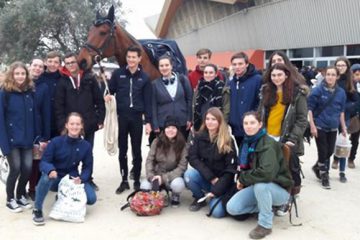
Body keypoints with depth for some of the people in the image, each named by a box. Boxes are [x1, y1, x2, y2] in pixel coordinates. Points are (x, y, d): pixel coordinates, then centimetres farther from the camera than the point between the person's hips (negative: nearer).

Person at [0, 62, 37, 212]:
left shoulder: (30, 91, 6)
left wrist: (36, 137, 5)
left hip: (27, 138, 4)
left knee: (27, 168, 2)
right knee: (15, 168, -2)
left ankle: (21, 196, 26)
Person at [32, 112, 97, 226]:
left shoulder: (86, 145, -7)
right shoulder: (56, 141, -14)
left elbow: (87, 167, -3)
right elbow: (43, 162, -15)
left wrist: (81, 179, -25)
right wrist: (51, 169, -38)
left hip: (72, 180, 2)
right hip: (55, 178, -2)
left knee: (91, 198, -20)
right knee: (47, 176, -38)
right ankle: (37, 210, -15)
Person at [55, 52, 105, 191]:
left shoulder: (89, 79, 1)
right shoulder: (62, 82, -2)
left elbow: (99, 100, 3)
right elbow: (58, 106, -5)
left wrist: (100, 119, -2)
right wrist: (62, 125, -12)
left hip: (89, 123, 2)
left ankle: (88, 179, 27)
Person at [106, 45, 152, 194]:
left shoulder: (144, 77, 3)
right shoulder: (118, 74, 3)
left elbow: (148, 101, 2)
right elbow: (110, 91, 8)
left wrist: (148, 121, -3)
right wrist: (107, 96, -16)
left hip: (136, 117, 0)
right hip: (121, 116, 0)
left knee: (136, 151, 7)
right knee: (122, 151, 7)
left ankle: (137, 181, 18)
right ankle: (124, 181, 18)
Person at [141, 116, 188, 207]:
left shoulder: (182, 144, -10)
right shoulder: (157, 142, -4)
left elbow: (182, 166, -13)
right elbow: (149, 160, -3)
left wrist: (164, 178, -22)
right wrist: (151, 176, -20)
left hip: (173, 176, -1)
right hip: (156, 174, 2)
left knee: (178, 184, -35)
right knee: (144, 186, -27)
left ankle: (175, 196, 3)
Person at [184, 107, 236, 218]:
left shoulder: (228, 141, -10)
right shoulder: (199, 137, -2)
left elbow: (230, 169, -12)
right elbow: (192, 158, -11)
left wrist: (216, 190, -21)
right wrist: (210, 177, -22)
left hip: (221, 181, -3)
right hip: (204, 177, 3)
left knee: (217, 212, -23)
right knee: (189, 174, -28)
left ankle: (218, 198, 13)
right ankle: (199, 198, 1)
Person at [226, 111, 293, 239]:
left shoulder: (268, 144, -23)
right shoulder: (247, 142, 1)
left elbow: (267, 173, -38)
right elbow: (243, 166, 17)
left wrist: (243, 179, -24)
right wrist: (241, 179, -3)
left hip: (278, 190, -7)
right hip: (257, 187, 7)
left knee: (260, 184, -39)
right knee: (231, 208, -11)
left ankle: (265, 224, -18)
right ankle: (266, 206, 10)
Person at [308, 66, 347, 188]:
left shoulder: (341, 92, 1)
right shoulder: (318, 90, -11)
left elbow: (341, 111, 10)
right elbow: (310, 108, -8)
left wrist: (343, 127, 10)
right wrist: (312, 126, -13)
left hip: (333, 128, 4)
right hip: (320, 126, -4)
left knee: (330, 151, 8)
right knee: (323, 152, 0)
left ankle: (317, 167, 35)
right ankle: (324, 176, 18)